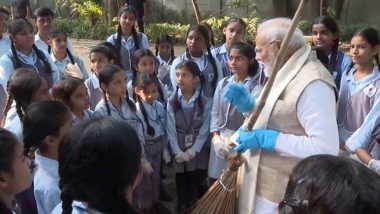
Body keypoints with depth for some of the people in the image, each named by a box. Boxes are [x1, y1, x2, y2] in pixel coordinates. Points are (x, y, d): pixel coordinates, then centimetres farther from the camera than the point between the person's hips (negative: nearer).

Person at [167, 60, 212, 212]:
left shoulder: (205, 102, -9)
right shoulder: (172, 102, -8)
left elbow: (205, 129, -7)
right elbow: (171, 129, -8)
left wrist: (193, 150, -12)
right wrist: (178, 152, -13)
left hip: (197, 148, 0)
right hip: (178, 149, 0)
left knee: (195, 179, 10)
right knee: (180, 179, 12)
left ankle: (192, 206, 32)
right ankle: (181, 206, 32)